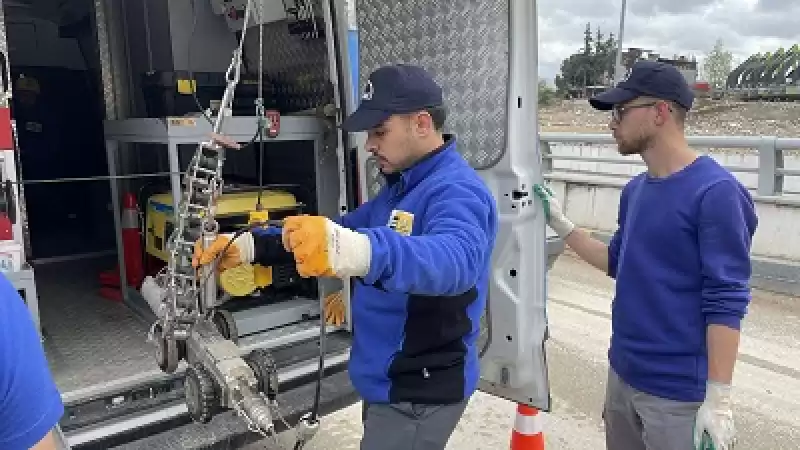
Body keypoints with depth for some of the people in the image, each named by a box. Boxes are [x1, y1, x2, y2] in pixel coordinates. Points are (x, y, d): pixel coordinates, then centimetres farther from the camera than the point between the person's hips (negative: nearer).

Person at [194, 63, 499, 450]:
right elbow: (343, 229, 11)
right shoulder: (400, 186, 8)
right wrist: (249, 245, 1)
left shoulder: (457, 190, -24)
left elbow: (455, 259, -44)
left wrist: (355, 252, -62)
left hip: (420, 392, -9)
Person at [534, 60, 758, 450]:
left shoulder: (715, 192, -17)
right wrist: (561, 225, 9)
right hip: (622, 374, 8)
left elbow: (726, 302, -19)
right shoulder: (634, 189, 6)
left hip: (679, 392, -7)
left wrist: (718, 397, -20)